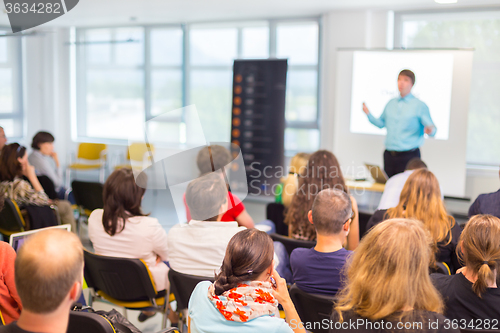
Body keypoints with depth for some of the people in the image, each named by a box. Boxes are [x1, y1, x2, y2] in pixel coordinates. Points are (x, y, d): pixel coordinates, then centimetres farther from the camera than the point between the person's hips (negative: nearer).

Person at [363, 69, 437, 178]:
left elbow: (432, 130, -3)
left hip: (409, 156, -4)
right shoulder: (391, 103, 14)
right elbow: (381, 123, 21)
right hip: (389, 155, 5)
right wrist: (368, 114, 8)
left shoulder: (420, 105, -1)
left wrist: (430, 130, -26)